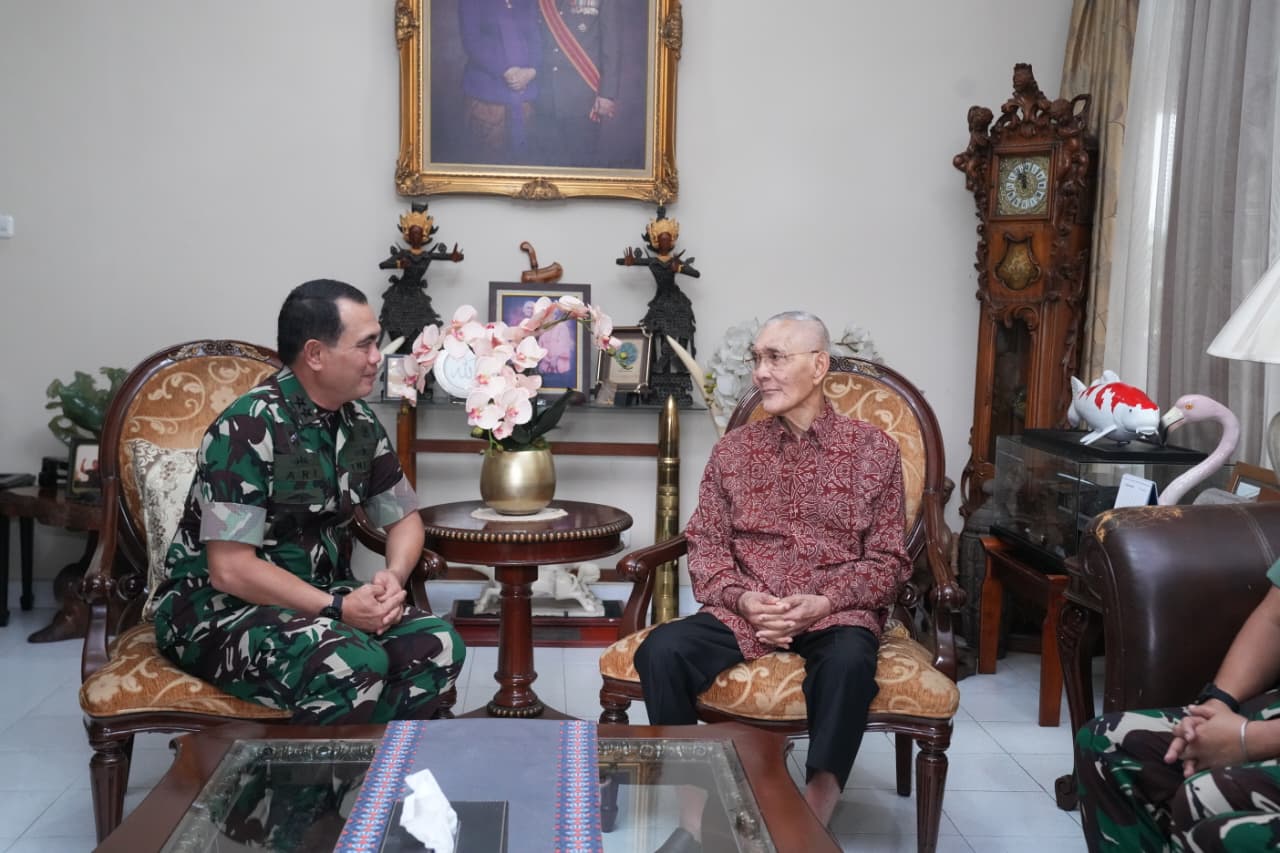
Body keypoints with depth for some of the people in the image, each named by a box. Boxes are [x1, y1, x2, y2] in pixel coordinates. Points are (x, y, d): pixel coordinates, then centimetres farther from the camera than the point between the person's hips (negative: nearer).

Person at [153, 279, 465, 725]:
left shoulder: (360, 424, 2)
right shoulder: (248, 428, -20)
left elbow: (404, 518, 12)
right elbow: (230, 569, -24)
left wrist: (393, 578, -10)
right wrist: (337, 609, -26)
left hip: (319, 598, 7)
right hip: (220, 608, -7)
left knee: (437, 646, -17)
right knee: (355, 663, -33)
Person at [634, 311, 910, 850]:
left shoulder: (874, 450, 4)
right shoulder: (732, 451, 10)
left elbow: (887, 560, 1)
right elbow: (705, 546, 7)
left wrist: (823, 603, -16)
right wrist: (743, 599, -13)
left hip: (837, 612, -2)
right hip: (744, 610, 2)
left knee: (848, 662, -38)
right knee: (661, 651, -26)